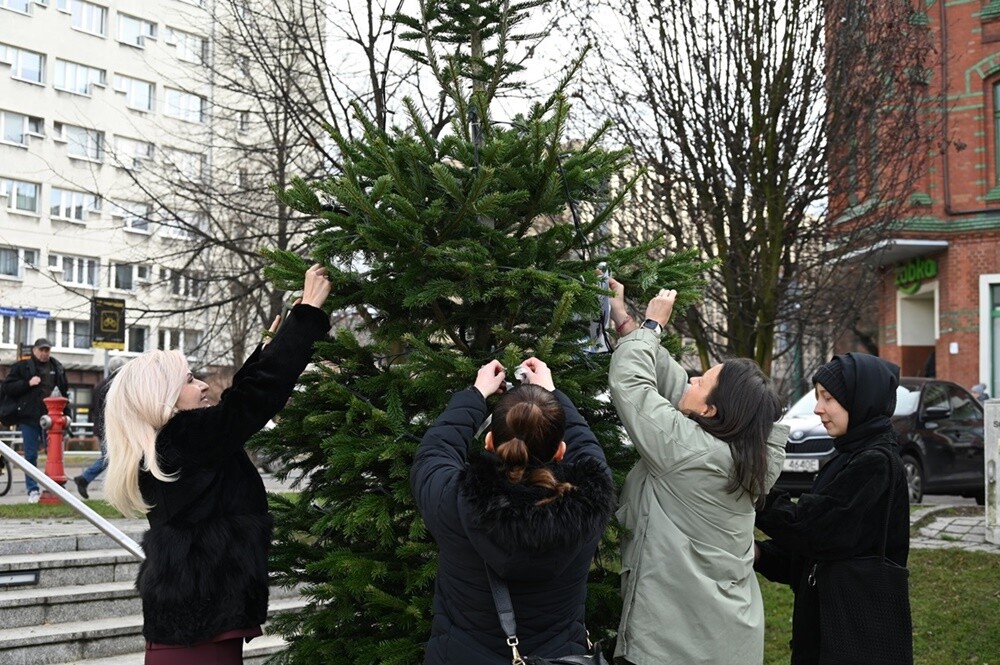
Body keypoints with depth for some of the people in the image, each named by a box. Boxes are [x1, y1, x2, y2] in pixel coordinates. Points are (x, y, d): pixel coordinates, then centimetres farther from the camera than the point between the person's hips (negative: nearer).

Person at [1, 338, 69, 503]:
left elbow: (64, 391, 18)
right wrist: (28, 383, -15)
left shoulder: (57, 367, 12)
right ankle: (33, 490, 6)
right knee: (31, 455, 1)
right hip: (29, 418, -2)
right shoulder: (22, 366, 3)